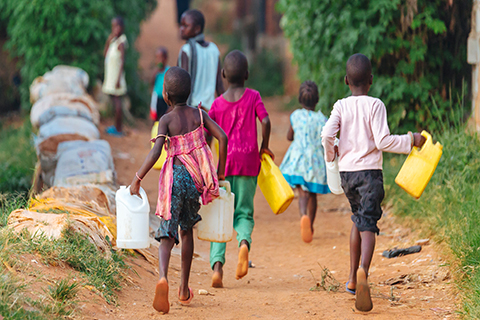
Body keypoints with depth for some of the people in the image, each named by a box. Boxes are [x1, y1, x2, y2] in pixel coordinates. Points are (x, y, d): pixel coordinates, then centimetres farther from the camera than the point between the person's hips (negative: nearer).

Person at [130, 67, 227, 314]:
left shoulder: (167, 120, -6)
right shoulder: (198, 115, 5)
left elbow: (155, 152, -17)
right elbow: (222, 137, -2)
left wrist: (137, 180, -13)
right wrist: (220, 172, 7)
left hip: (175, 178, -3)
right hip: (196, 180, 3)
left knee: (167, 233, -4)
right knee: (186, 230, 20)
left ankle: (163, 277, -33)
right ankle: (184, 289, 24)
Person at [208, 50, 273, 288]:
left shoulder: (218, 103, 3)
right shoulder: (253, 97, 2)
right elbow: (265, 121, -10)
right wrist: (264, 146, 6)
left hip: (225, 162, 0)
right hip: (249, 162, 0)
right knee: (244, 212, 10)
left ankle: (217, 263, -14)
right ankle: (245, 241, -23)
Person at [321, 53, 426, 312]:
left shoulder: (341, 106, 2)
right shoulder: (375, 106, -6)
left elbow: (327, 135, -9)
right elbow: (383, 141, -12)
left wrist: (331, 154, 11)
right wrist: (410, 140, -1)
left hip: (346, 171, 4)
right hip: (370, 171, -4)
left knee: (359, 219, 22)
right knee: (368, 224, -9)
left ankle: (352, 278, 23)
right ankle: (363, 270, -37)